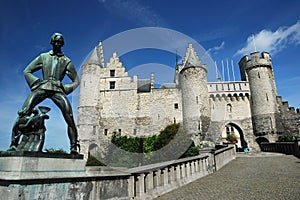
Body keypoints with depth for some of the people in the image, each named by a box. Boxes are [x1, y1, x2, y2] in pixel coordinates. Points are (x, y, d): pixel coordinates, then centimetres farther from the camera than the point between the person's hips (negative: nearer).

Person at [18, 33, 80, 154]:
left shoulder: (66, 61, 17)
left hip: (57, 90, -1)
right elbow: (27, 71, 19)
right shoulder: (43, 57, 19)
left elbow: (76, 81, 16)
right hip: (42, 87, 2)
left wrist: (64, 88, 2)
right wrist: (37, 83, 3)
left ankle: (74, 146, -19)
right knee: (24, 112, -19)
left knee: (69, 116, -23)